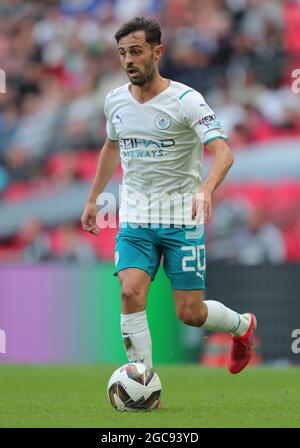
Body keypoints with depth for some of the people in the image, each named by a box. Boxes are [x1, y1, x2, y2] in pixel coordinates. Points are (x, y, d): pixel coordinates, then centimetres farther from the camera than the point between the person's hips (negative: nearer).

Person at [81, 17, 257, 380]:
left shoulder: (186, 100, -13)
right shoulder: (115, 101, 5)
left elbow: (222, 152, -23)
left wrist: (206, 188, -42)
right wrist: (92, 198, 26)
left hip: (182, 219, -4)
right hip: (135, 220, 4)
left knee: (190, 313, -2)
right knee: (131, 293, -19)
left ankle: (242, 326, 33)